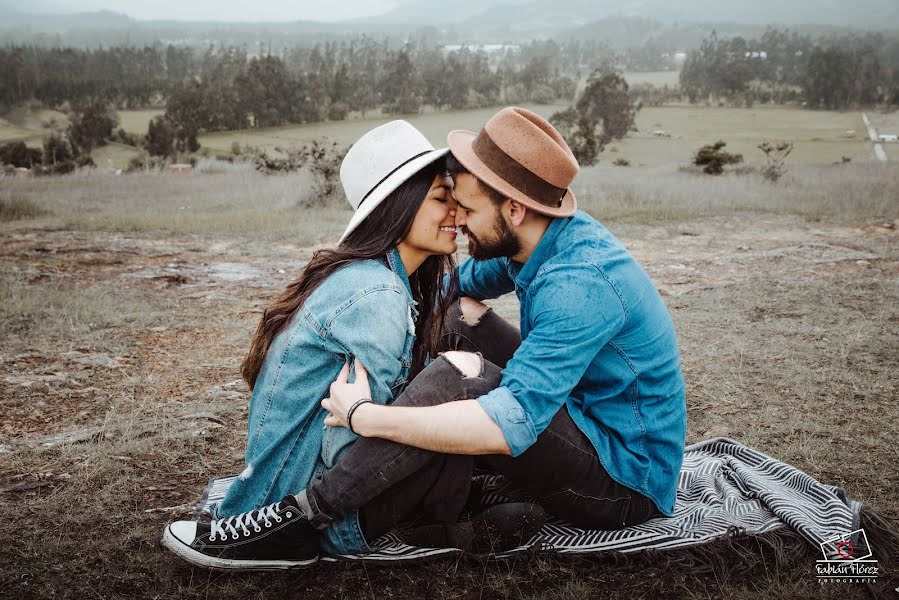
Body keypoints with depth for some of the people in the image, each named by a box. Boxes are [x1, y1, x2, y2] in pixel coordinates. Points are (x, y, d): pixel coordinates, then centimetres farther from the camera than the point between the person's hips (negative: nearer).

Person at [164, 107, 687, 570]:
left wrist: (362, 415, -31)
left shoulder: (580, 282, -30)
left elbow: (508, 426, -38)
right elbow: (463, 281, 18)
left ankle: (304, 516, -23)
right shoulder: (535, 240, -1)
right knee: (458, 317, 5)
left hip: (626, 483, -9)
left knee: (462, 374, -30)